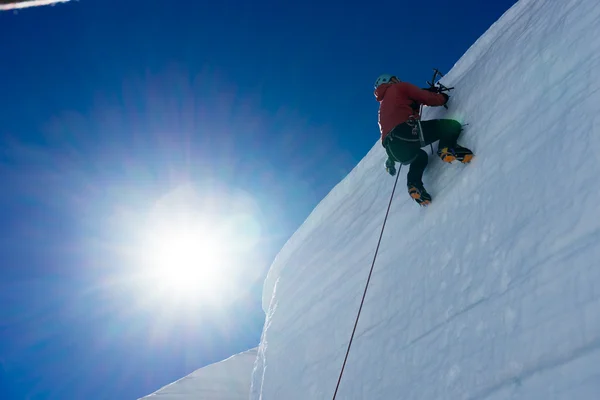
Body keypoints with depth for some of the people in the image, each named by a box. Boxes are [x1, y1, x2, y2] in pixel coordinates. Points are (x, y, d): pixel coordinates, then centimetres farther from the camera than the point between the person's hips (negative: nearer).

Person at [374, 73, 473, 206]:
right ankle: (447, 148, -30)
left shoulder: (382, 107, 36)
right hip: (407, 131, -7)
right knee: (453, 125, 1)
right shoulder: (399, 87, 16)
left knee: (420, 156, 37)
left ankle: (414, 183, 9)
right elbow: (428, 98, 13)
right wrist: (443, 98, 28)